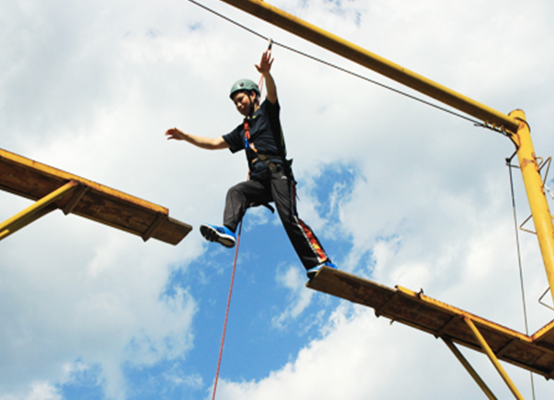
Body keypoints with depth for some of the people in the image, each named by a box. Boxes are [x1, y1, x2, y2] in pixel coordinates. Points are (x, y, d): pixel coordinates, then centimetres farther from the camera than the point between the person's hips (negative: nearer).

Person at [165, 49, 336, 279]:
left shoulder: (266, 112, 15)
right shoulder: (242, 131, 31)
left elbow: (272, 93, -7)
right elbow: (215, 143, 28)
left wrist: (266, 74, -29)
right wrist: (185, 137, 19)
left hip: (277, 172, -6)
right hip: (258, 180, 6)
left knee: (289, 217, -21)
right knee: (235, 192, -22)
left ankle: (320, 262, -25)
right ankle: (227, 230, -46)